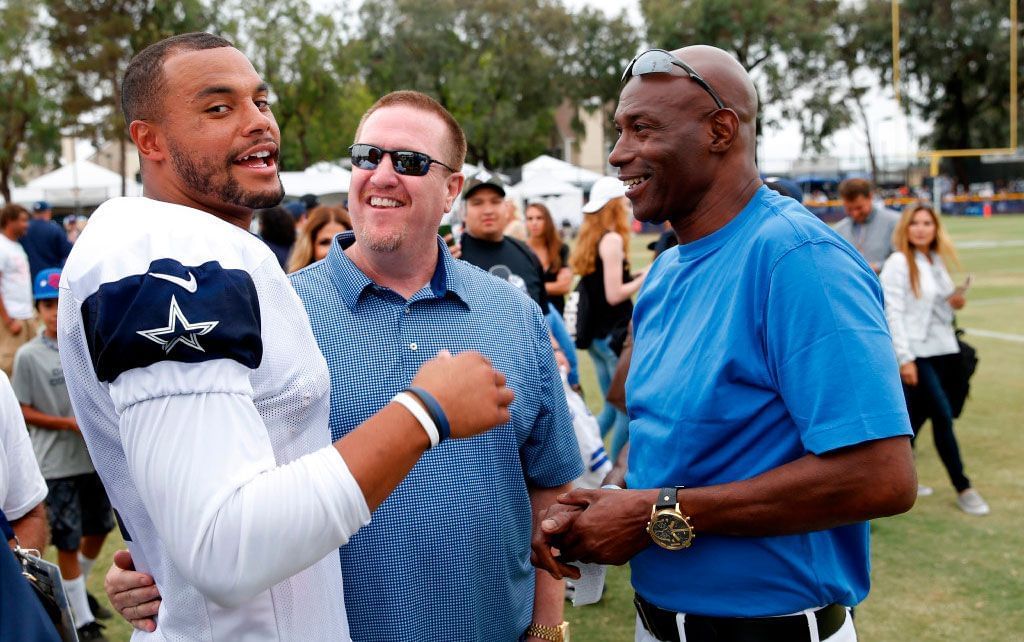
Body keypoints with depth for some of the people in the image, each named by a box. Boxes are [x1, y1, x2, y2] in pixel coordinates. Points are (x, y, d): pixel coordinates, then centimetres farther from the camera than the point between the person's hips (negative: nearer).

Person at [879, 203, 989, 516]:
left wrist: (955, 302, 1)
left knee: (918, 415, 11)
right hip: (916, 352, -7)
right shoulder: (898, 263, -10)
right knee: (943, 415, -8)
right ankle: (963, 488, 1)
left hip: (942, 349, 7)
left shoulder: (938, 262, 12)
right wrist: (905, 358, -20)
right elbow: (892, 313, -15)